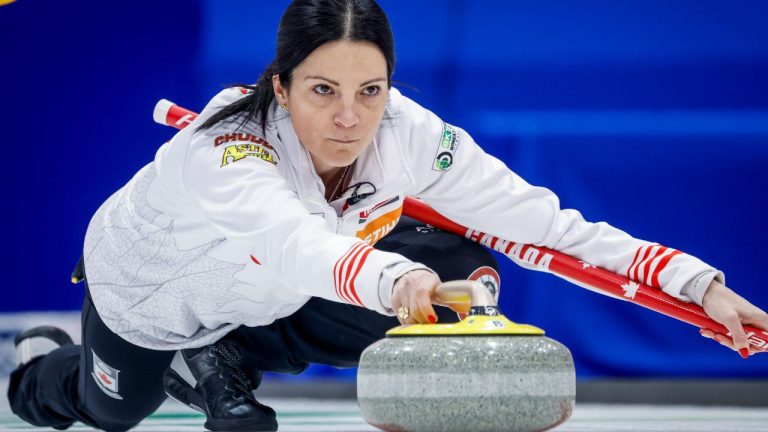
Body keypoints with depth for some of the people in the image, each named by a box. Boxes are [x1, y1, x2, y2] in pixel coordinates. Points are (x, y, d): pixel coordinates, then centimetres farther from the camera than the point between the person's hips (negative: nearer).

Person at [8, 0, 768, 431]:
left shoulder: (411, 136, -33)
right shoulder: (227, 148, -46)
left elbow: (547, 225, -35)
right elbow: (292, 241, -68)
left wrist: (697, 283, -46)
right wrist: (392, 279, -88)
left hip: (262, 293, 3)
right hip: (146, 289, -3)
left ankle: (221, 364, 4)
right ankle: (41, 364, 56)